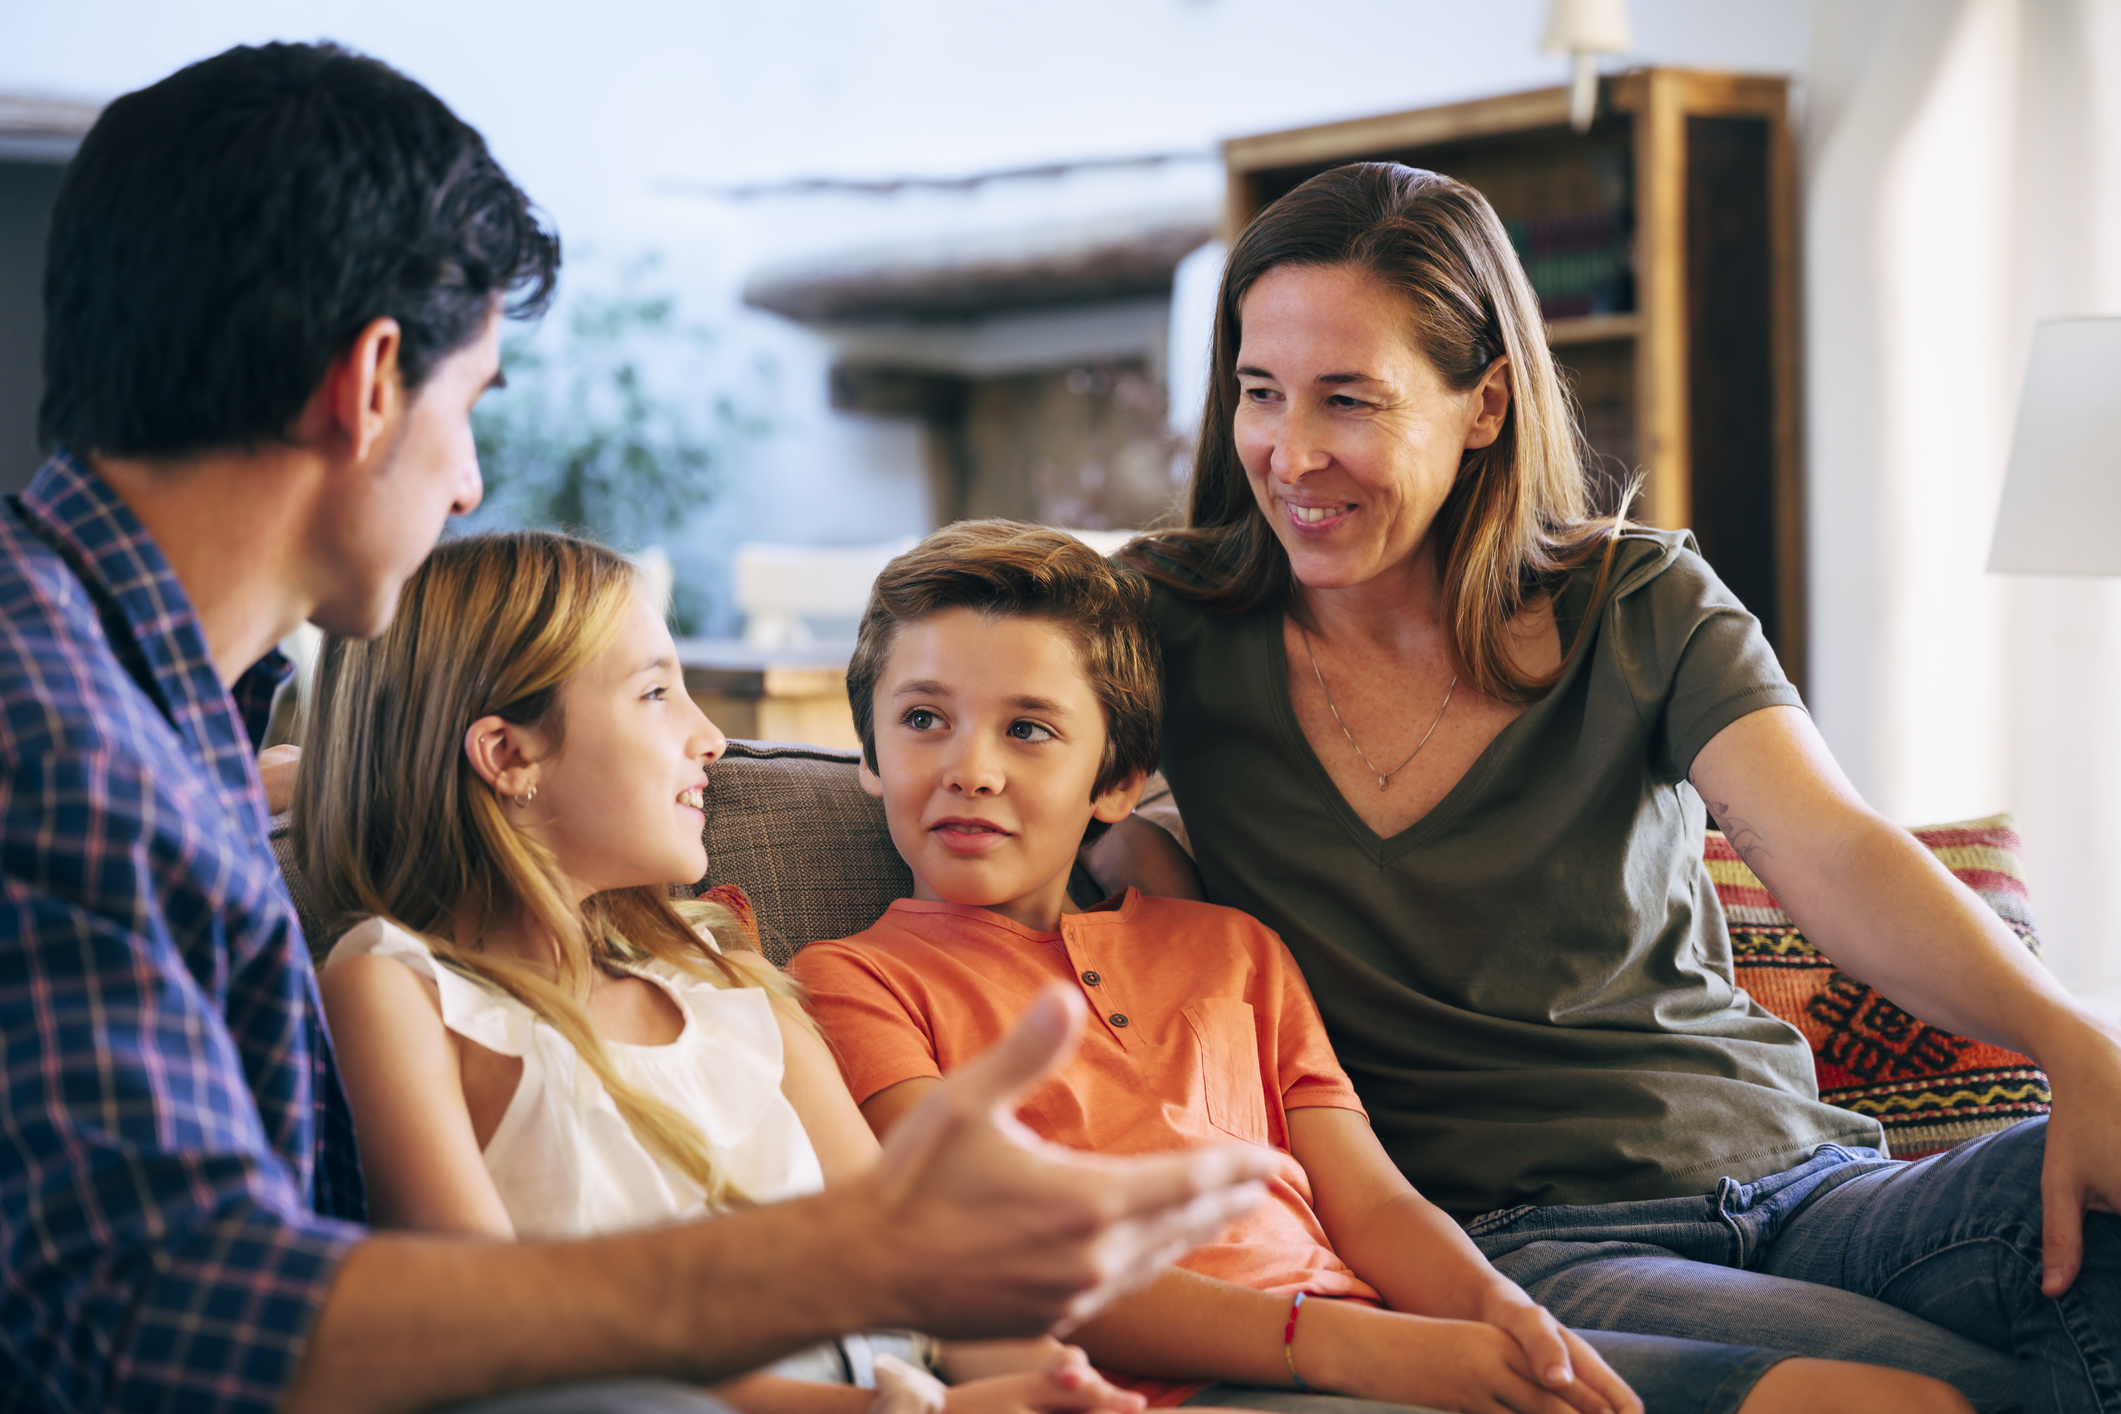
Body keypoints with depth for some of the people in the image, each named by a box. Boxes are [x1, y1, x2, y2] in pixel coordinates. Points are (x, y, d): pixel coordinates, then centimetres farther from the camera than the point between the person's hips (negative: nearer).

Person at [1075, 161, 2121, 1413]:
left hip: (1790, 1184, 3)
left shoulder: (1640, 607, 5)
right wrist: (1129, 844, -9)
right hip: (1507, 1243, -2)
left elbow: (1835, 855, -11)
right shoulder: (1172, 626, 5)